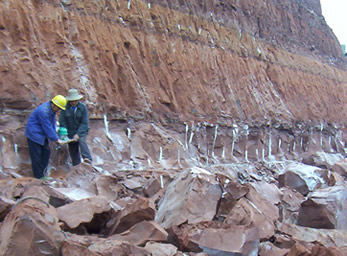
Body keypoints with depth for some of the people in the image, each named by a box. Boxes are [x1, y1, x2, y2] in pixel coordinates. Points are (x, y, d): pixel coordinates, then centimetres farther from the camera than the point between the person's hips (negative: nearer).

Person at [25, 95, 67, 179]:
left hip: (42, 134, 10)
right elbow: (47, 127, -25)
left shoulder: (52, 109, 0)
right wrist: (56, 139, -18)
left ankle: (43, 173, 17)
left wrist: (55, 137, 0)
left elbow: (52, 124, 5)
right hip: (34, 134, -9)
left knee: (46, 152, 8)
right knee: (36, 156, -4)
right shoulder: (43, 111, -29)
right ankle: (39, 177, 3)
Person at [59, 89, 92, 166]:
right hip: (70, 132, 1)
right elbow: (62, 122, -7)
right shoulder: (65, 107, -9)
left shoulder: (83, 107, -10)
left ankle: (87, 159, -43)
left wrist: (78, 134, -21)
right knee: (73, 151, 3)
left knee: (82, 140, -31)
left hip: (81, 130, -1)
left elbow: (84, 123, -12)